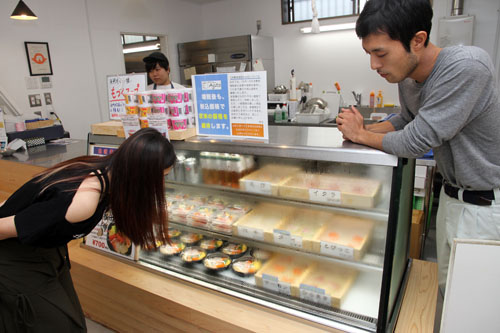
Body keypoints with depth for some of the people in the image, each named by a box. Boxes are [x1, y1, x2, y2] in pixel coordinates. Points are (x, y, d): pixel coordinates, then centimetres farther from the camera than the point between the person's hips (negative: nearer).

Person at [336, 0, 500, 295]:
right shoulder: (406, 75, -4)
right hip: (452, 195, 8)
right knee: (447, 287, 21)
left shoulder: (467, 67, -29)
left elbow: (414, 142, -28)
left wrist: (360, 135, -13)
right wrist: (364, 129, -3)